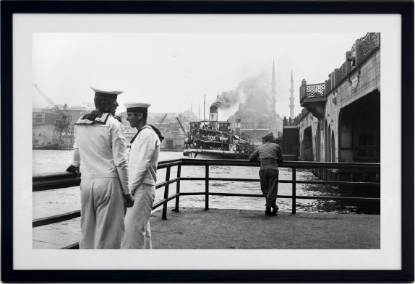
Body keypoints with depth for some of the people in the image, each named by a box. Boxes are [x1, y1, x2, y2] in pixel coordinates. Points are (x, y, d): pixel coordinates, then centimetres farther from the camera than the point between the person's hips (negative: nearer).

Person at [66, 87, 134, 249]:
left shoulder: (80, 123, 10)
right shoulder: (113, 125, -7)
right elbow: (120, 162, -10)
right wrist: (127, 192, -4)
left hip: (86, 182, 6)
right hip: (108, 181, -6)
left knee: (87, 232, 14)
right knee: (108, 234, 1)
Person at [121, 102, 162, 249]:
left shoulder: (147, 135, -14)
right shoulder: (142, 134, 16)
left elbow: (142, 165, -19)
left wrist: (129, 189, -15)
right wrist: (130, 187, 13)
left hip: (142, 187, -10)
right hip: (138, 187, 10)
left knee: (133, 227, -10)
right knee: (142, 226, 13)